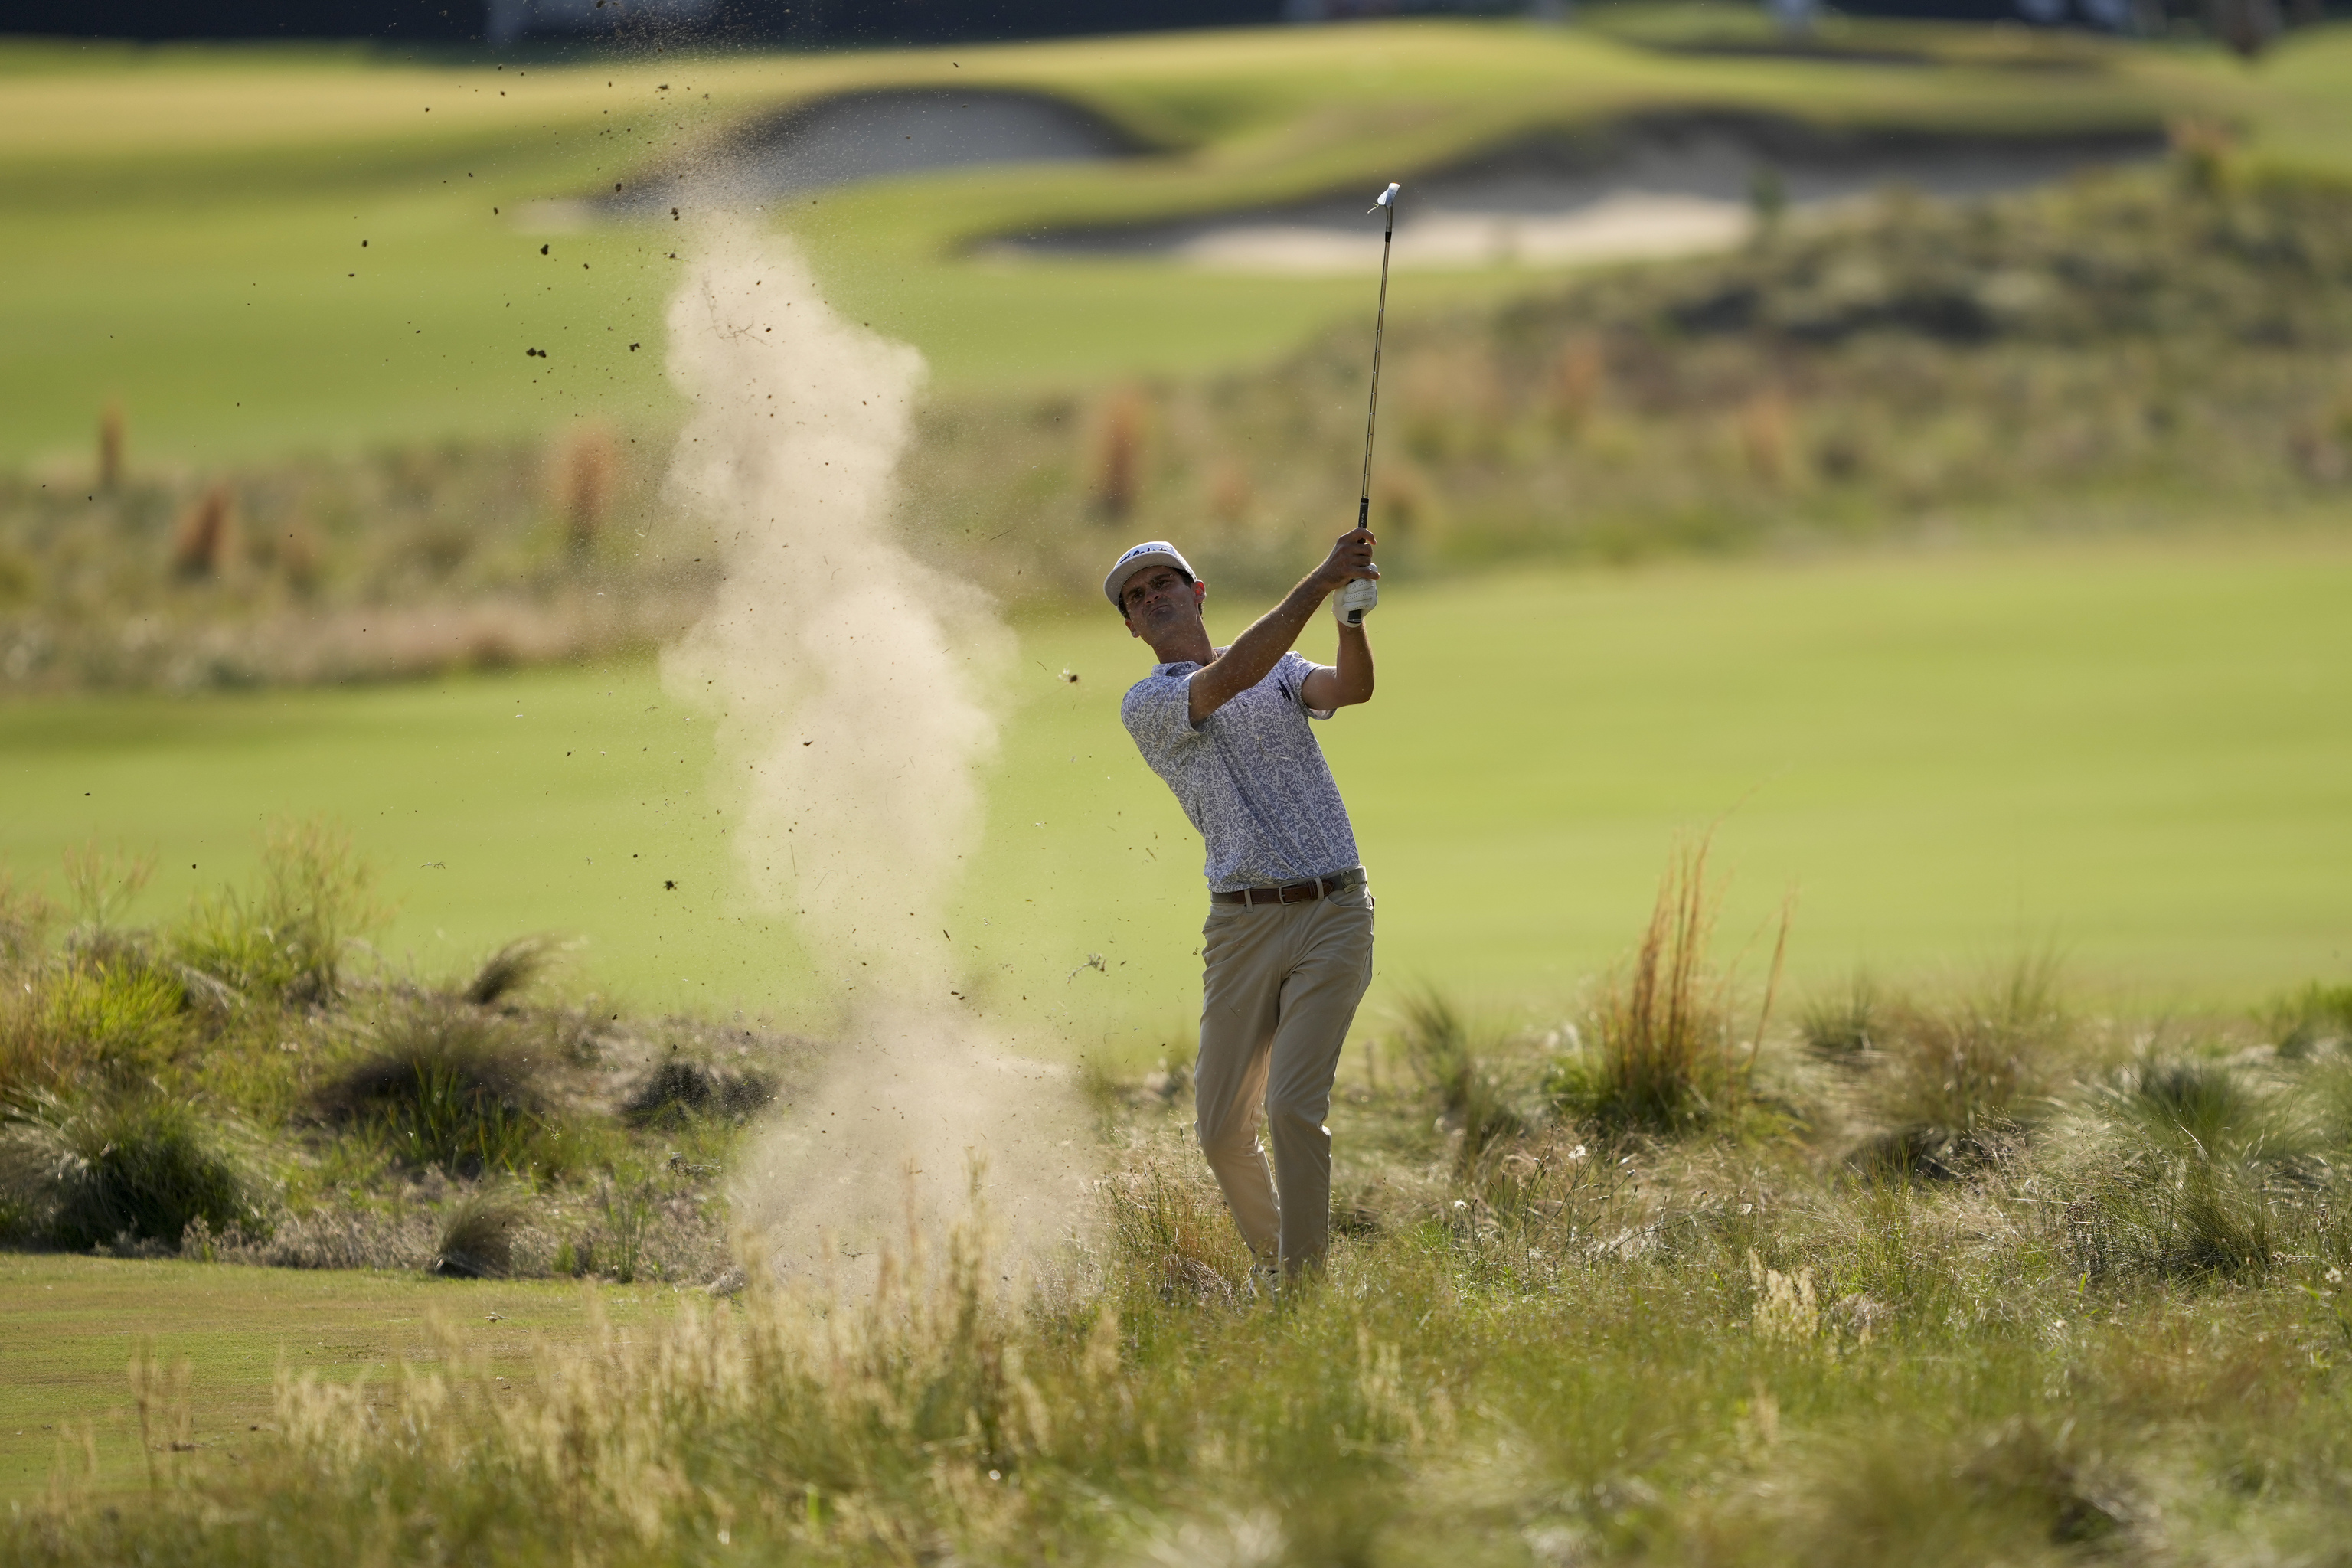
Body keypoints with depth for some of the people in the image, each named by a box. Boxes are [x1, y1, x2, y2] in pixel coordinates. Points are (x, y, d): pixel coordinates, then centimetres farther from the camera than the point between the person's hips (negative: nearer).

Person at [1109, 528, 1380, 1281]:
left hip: (1333, 914, 0)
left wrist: (1351, 617, -27)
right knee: (1222, 1128, 3)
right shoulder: (1147, 704, 1)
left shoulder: (1281, 668, 15)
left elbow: (1350, 688, -6)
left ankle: (1305, 1283, -7)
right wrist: (1320, 582, -23)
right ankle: (1274, 1263, 27)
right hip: (1242, 927, 0)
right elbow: (1231, 676, -17)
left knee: (1293, 1108, -14)